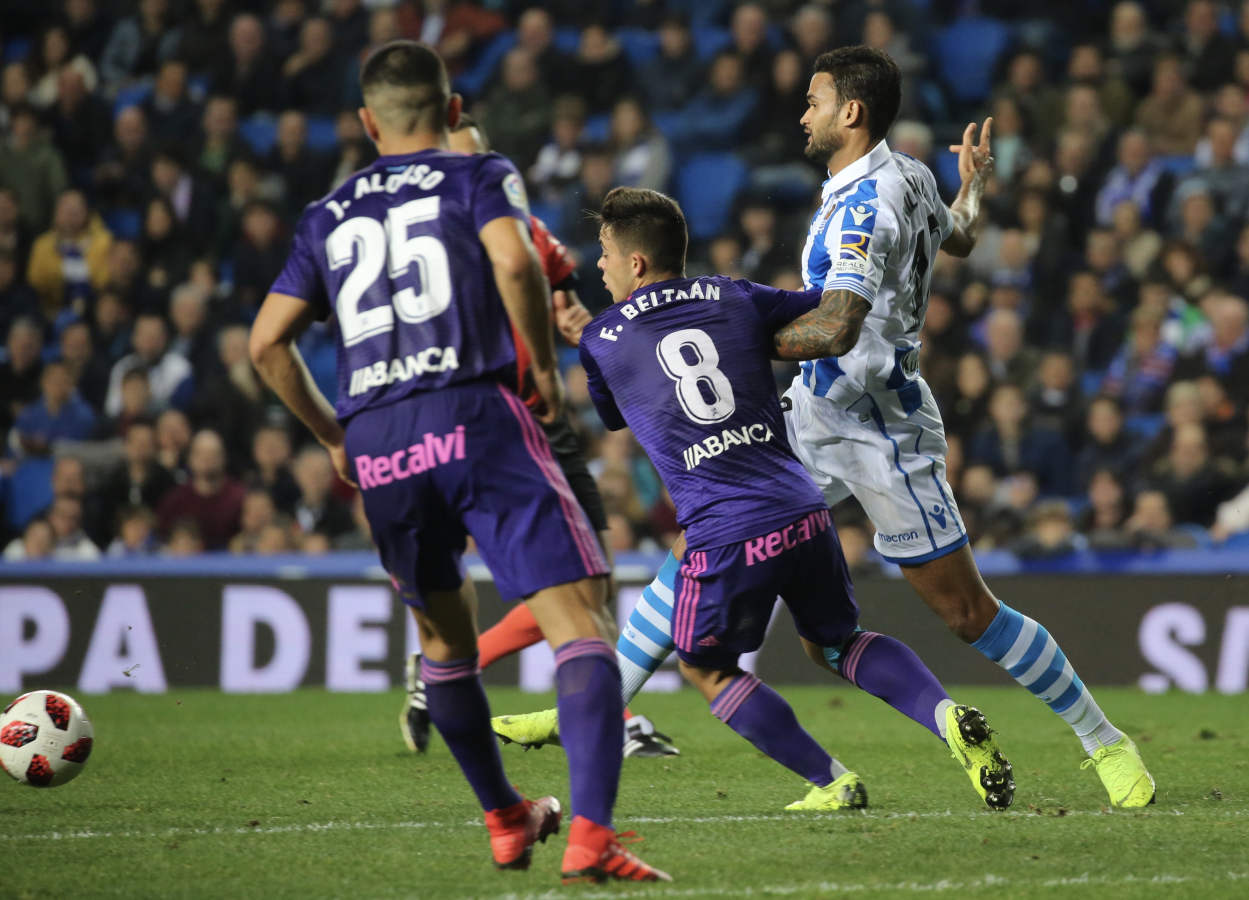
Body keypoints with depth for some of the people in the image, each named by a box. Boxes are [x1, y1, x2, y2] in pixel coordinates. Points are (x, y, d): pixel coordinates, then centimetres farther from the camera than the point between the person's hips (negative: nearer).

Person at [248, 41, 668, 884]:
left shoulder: (329, 215, 22)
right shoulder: (481, 177, 11)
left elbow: (268, 342, 16)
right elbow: (514, 260, -11)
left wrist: (334, 435, 28)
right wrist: (547, 369, 1)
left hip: (376, 446, 5)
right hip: (475, 417, -5)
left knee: (445, 631, 26)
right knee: (580, 622, -10)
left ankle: (505, 817, 36)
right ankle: (591, 832, -28)